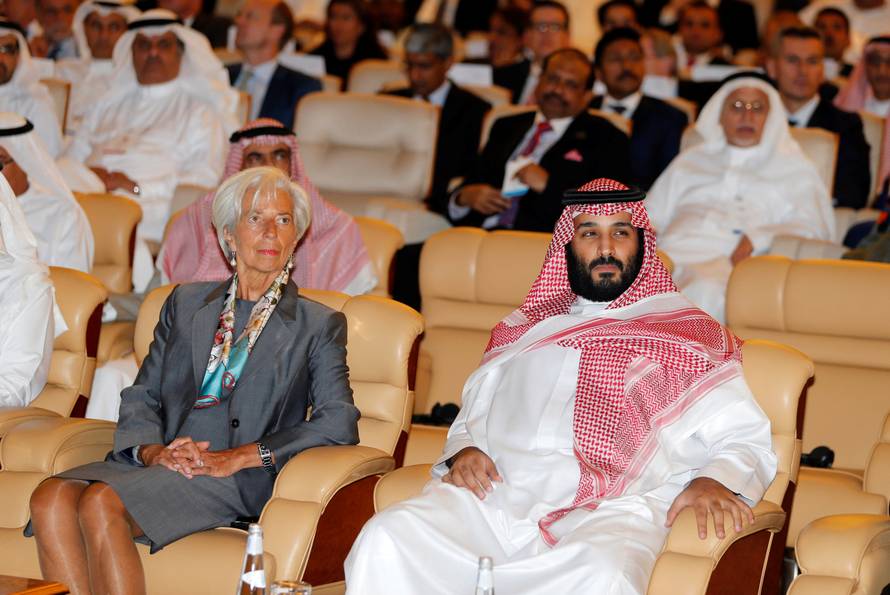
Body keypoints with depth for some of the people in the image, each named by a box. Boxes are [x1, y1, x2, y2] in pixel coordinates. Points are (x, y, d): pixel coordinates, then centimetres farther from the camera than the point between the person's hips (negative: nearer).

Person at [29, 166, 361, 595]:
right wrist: (151, 449, -7)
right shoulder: (186, 303, 24)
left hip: (239, 479, -4)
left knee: (101, 503, -33)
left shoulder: (318, 325, 12)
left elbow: (339, 422, -2)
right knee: (50, 499, -28)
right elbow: (141, 395, 17)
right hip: (161, 460, 4)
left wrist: (240, 456, -13)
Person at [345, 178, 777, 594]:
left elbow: (747, 440, 13)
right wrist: (463, 452, 7)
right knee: (386, 539, -28)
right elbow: (472, 418, 32)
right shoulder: (522, 330, 30)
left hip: (607, 512, -3)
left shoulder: (688, 336, 19)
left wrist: (714, 481, -10)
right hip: (494, 495, 3)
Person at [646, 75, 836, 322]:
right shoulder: (690, 160, 33)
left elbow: (814, 228, 8)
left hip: (736, 266, -3)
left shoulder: (794, 169, 24)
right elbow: (652, 217, 26)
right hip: (674, 254, 3)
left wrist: (755, 240, -10)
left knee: (707, 291, -42)